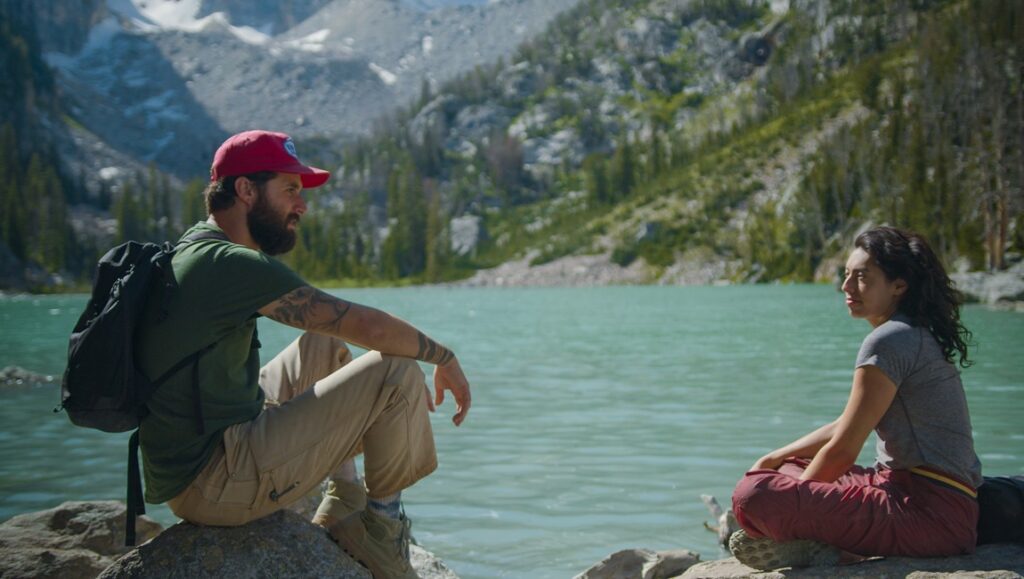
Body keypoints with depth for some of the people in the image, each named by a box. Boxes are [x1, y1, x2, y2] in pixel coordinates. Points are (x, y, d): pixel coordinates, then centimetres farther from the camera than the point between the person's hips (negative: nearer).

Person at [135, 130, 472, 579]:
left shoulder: (195, 251, 12)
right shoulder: (234, 266, -19)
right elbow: (370, 327, -20)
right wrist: (444, 358, -3)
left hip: (185, 469, 10)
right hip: (215, 484, -10)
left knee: (326, 347, 22)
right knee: (398, 372, -10)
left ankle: (342, 507, 21)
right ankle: (382, 517, 11)